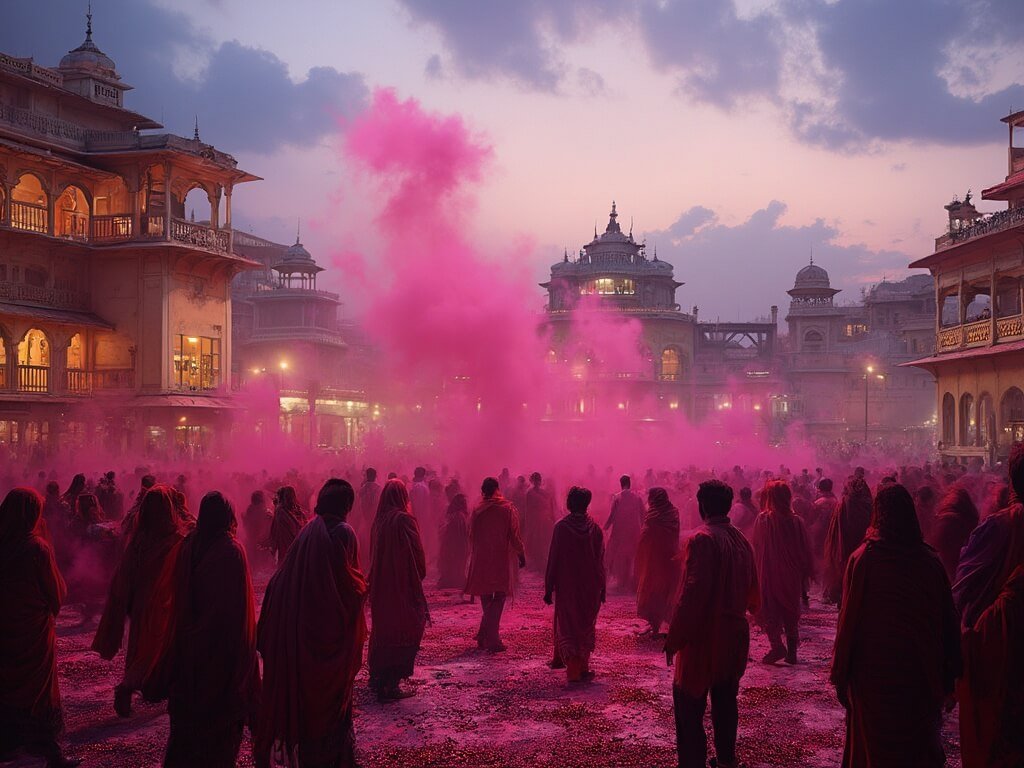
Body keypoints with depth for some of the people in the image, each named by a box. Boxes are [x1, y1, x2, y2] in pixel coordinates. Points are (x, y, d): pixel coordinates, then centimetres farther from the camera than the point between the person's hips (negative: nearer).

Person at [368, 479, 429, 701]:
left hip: (380, 585, 7)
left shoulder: (379, 520, 3)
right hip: (403, 585, -7)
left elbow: (373, 553, 11)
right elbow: (417, 553, -13)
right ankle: (390, 684, -2)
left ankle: (377, 676, 29)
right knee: (402, 631, 0)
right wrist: (419, 577, 3)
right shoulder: (405, 520, -16)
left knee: (381, 628, 19)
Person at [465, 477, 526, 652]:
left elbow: (472, 536, 7)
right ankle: (491, 640, -10)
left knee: (486, 600, 16)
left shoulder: (477, 510, 1)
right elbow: (514, 535, -7)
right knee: (498, 600, 2)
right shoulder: (507, 508, -6)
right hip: (502, 561, -3)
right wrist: (521, 554, 4)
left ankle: (484, 638, 21)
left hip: (480, 561, 3)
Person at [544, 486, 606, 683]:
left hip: (566, 585, -2)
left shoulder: (561, 527, -11)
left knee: (566, 624, 10)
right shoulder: (594, 528, -5)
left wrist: (549, 588, -3)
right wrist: (601, 588, 7)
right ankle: (583, 668, 13)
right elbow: (600, 559, -1)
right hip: (590, 586, 2)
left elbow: (553, 558, -9)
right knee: (586, 624, 12)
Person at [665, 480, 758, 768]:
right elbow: (752, 591, 16)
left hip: (704, 636, -8)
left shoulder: (702, 539, -18)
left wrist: (673, 640, -17)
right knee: (725, 700, 18)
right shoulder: (741, 540, 7)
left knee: (689, 704, -2)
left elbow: (692, 594, -22)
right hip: (735, 636, 8)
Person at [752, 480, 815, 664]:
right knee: (791, 613, 14)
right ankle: (792, 651, 13)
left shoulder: (763, 519, -11)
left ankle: (777, 645, -10)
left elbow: (757, 548, -5)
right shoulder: (796, 521, -4)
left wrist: (757, 572, 6)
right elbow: (805, 550, 1)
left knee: (769, 611, 5)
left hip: (769, 574, -3)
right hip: (792, 577, 3)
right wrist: (807, 572, 10)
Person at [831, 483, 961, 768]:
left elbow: (849, 619, -13)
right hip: (922, 677, 2)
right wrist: (949, 680, 8)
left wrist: (840, 675, -3)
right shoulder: (930, 562, -7)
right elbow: (948, 623, -2)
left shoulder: (863, 559, -14)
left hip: (873, 673, -2)